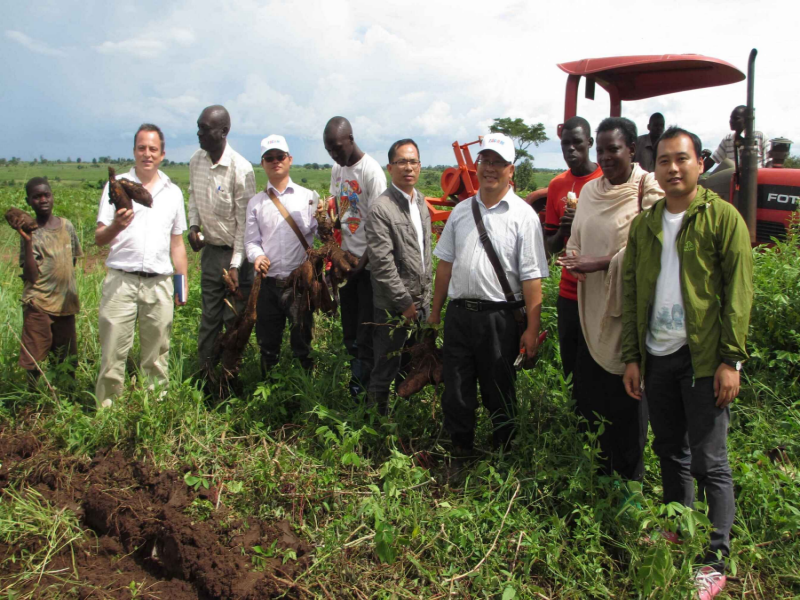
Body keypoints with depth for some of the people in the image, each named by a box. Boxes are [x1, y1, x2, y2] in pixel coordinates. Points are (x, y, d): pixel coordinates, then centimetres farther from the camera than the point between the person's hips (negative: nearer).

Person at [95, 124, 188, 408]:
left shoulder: (173, 192, 15)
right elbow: (99, 238, -1)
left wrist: (183, 280, 13)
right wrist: (116, 226, -22)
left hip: (159, 283, 3)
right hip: (121, 281, -2)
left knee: (157, 354, 7)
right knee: (113, 350, -3)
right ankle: (106, 407, 8)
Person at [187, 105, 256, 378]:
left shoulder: (240, 168, -18)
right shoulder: (196, 161, 1)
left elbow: (244, 220, -15)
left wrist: (236, 265, -16)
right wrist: (193, 225, 0)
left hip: (235, 252, -5)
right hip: (210, 249, 6)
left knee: (235, 317, 1)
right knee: (209, 314, 12)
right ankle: (205, 370, 22)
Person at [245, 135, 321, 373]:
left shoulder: (308, 197, 7)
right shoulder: (256, 202, 11)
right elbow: (251, 240, 9)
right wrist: (257, 256, -12)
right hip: (269, 284, 2)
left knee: (302, 343, 8)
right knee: (268, 345, 12)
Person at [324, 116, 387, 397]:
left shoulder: (372, 171, -16)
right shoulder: (337, 169, 8)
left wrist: (364, 261, -17)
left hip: (367, 261, -8)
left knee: (367, 328, -1)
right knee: (349, 325, 16)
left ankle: (362, 385, 9)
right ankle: (353, 376, 30)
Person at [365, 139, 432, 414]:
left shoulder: (421, 201, 9)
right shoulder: (381, 209, -16)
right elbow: (382, 264, -20)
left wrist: (427, 293, 15)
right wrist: (405, 303, -17)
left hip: (421, 301, 7)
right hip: (394, 306, -7)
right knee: (385, 370, 5)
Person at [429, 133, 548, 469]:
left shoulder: (523, 215, -4)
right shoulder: (461, 211, 11)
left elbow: (532, 277, -8)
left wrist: (532, 329, -12)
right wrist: (435, 311, 14)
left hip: (500, 318, -4)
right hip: (459, 313, 4)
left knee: (499, 392, 10)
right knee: (456, 391, 11)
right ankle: (460, 454, 30)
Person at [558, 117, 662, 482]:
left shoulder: (648, 189, -9)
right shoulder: (590, 190, 11)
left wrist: (599, 263, -19)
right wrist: (572, 258, -6)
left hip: (628, 309, -6)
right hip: (592, 310, 6)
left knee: (627, 395, 5)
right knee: (587, 390, 11)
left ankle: (629, 477, 22)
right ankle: (594, 472, 29)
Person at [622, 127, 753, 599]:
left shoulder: (723, 217, -3)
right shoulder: (645, 225, 11)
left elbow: (739, 291, -7)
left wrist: (731, 359, -13)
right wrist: (632, 356, 8)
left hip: (704, 357, -5)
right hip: (657, 356, 5)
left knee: (709, 461, 0)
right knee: (671, 453, 16)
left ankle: (717, 562, 10)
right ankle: (676, 535, 32)